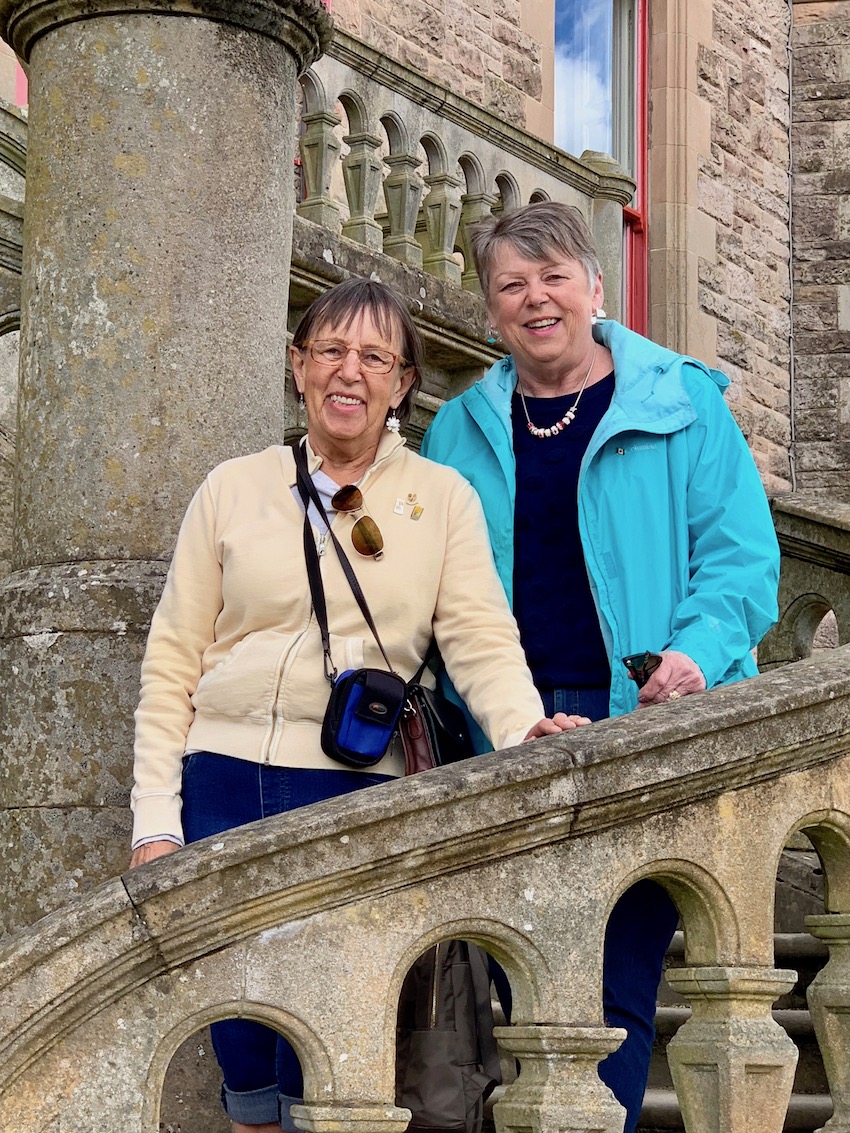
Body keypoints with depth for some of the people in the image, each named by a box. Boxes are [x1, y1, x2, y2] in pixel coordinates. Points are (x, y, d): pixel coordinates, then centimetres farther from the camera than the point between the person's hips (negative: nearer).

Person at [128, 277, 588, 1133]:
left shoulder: (442, 498, 8)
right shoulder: (234, 489, 9)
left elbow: (480, 637, -4)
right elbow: (172, 660, 8)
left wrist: (523, 728, -25)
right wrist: (155, 819, 0)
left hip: (357, 795, -1)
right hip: (224, 781, 1)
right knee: (242, 1046, 2)